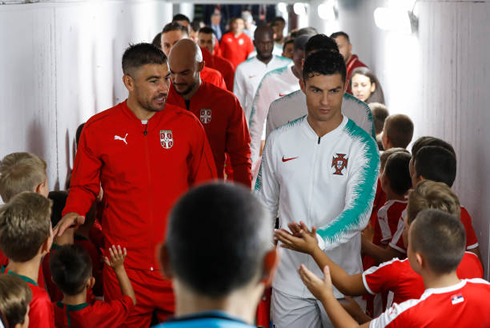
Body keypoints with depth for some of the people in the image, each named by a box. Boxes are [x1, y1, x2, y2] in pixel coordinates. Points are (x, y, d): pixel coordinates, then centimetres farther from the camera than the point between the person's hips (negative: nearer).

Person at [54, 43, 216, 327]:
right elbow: (84, 186, 10)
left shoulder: (187, 125, 2)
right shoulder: (98, 129, -1)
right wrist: (73, 213, -11)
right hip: (125, 269, -1)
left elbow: (204, 187, 10)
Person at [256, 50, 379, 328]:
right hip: (290, 278, 2)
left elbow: (358, 213, -19)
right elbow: (264, 206, 12)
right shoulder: (280, 140, 2)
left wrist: (316, 239, -36)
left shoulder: (362, 146, -8)